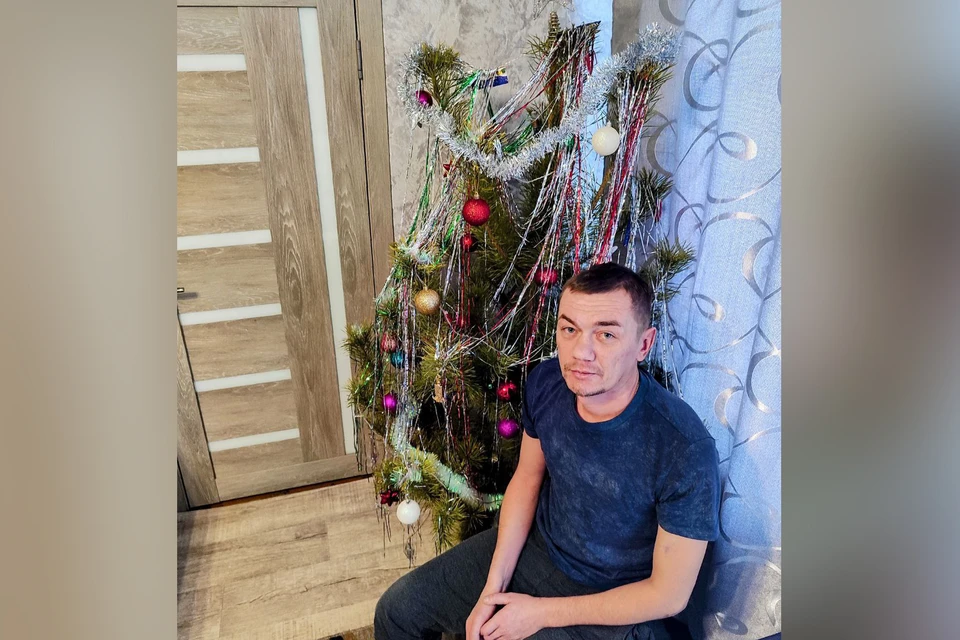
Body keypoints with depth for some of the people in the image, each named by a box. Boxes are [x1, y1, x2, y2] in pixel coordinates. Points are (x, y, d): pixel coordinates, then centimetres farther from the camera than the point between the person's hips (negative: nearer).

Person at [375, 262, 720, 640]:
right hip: (535, 545, 5)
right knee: (397, 609, 7)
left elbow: (670, 594, -19)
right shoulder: (546, 382, -16)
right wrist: (493, 586, -5)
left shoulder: (686, 451, -31)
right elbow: (527, 478, 1)